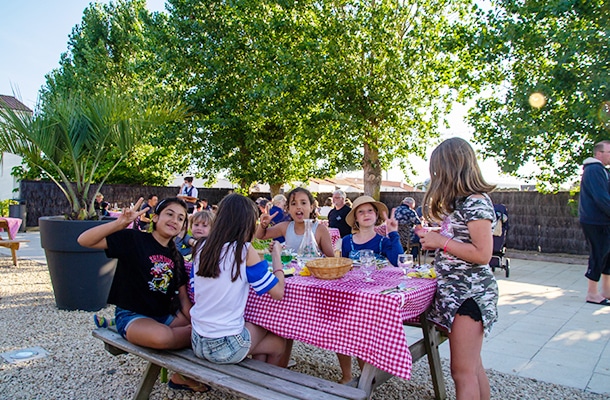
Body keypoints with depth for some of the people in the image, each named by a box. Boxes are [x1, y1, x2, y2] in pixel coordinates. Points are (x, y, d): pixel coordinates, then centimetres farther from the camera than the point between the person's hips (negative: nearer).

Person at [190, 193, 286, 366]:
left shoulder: (201, 248, -1)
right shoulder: (245, 251, -17)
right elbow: (278, 292, -14)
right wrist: (277, 254, 1)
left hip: (197, 342, 6)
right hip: (226, 347, -6)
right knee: (278, 343, 23)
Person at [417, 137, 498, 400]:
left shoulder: (476, 202, -15)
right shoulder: (462, 202, 15)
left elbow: (483, 254, -21)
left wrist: (441, 241, -16)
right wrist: (434, 238, 11)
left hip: (469, 292, -10)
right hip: (455, 290, 10)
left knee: (463, 371, -4)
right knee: (472, 367, 17)